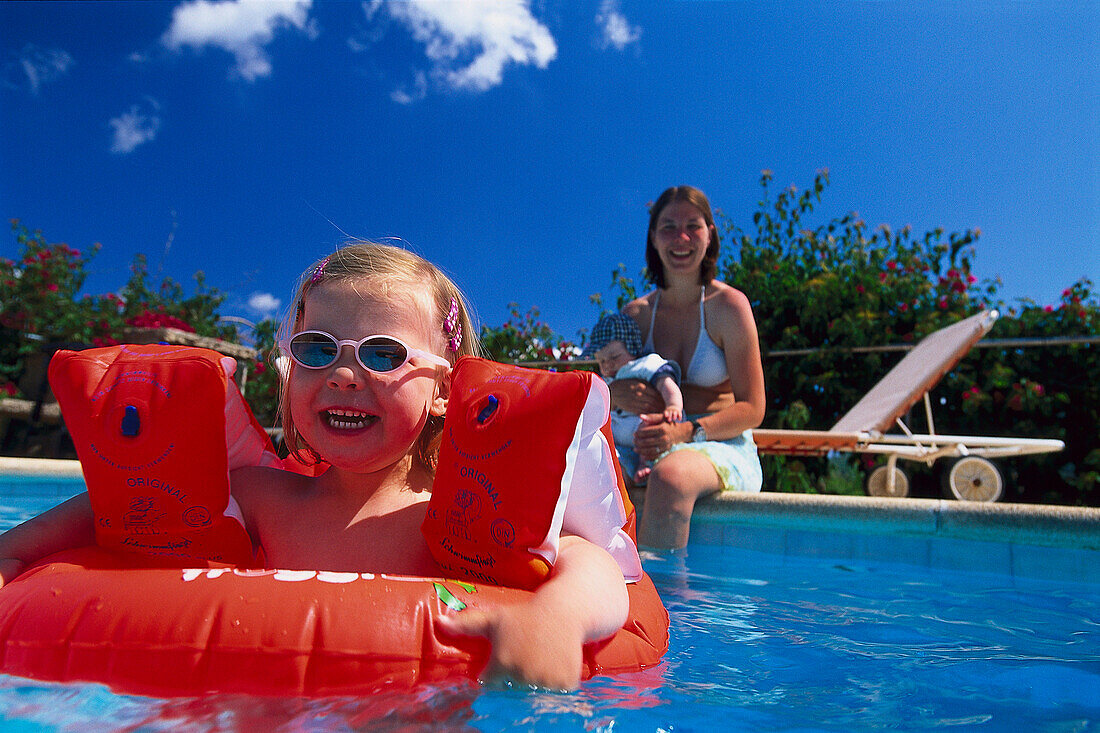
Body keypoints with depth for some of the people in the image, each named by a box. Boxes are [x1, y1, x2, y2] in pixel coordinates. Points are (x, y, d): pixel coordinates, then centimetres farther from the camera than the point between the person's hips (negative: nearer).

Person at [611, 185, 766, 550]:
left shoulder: (728, 305, -2)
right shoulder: (634, 313, 10)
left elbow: (752, 409, -5)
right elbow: (609, 373, 16)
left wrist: (686, 432, -22)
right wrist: (616, 393, -10)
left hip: (725, 448, -3)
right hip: (657, 448, 3)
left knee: (670, 475, -38)